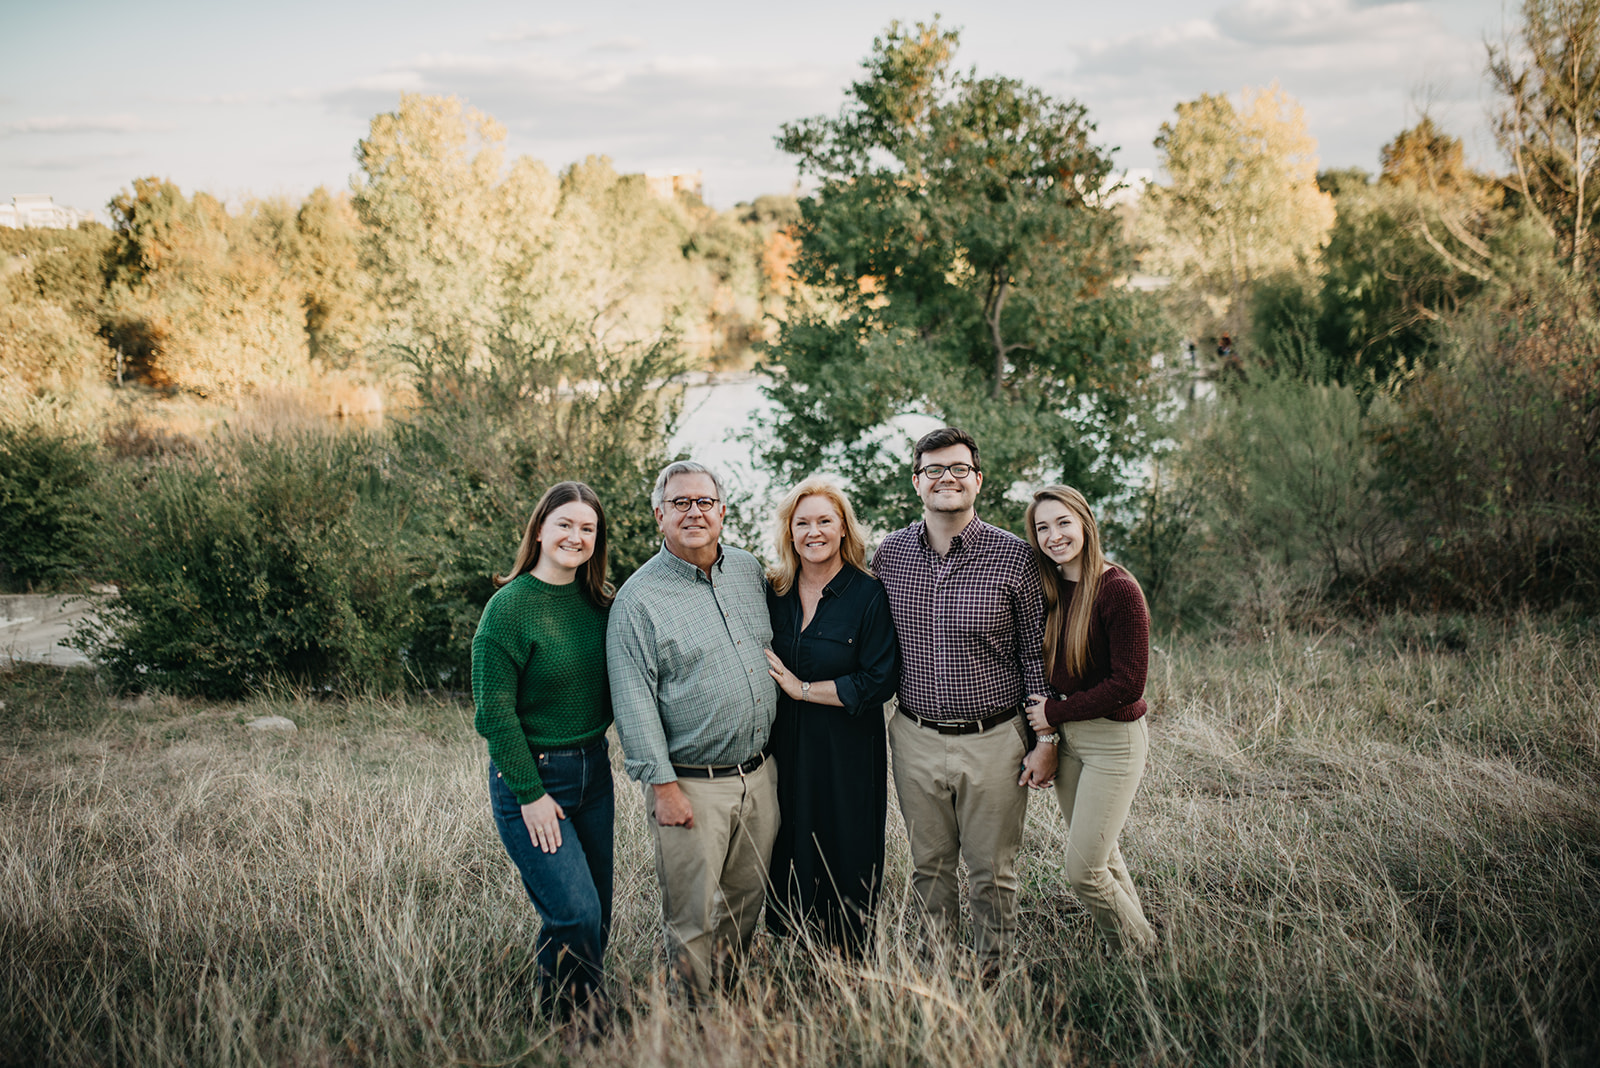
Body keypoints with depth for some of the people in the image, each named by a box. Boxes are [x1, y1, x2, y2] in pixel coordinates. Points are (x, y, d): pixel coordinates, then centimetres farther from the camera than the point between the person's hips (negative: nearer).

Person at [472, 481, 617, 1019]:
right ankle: (560, 1023, 11)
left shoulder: (598, 603, 5)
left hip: (593, 770, 6)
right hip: (531, 776, -6)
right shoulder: (510, 606, -14)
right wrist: (530, 795, -15)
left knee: (598, 914, 11)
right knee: (574, 912, -11)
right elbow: (494, 711, -14)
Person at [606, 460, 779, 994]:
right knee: (692, 918, 0)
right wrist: (662, 785, -16)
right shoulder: (639, 597, -10)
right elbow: (633, 700, -12)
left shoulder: (749, 570, 8)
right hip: (692, 785, -5)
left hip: (759, 775, 6)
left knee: (747, 903, 15)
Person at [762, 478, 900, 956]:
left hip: (847, 755, -4)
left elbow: (880, 683, -12)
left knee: (847, 872, 3)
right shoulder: (772, 592, 6)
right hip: (783, 750, 4)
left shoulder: (869, 595, -7)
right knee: (786, 867, 9)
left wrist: (803, 689, -11)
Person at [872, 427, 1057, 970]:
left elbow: (1037, 654, -2)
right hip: (916, 738, 3)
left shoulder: (1014, 557, -8)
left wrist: (1045, 740, -3)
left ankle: (992, 980, 26)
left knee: (992, 874, 9)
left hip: (994, 741, -3)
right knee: (929, 867, 16)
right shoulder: (889, 555, 1)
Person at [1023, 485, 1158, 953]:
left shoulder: (1118, 590, -17)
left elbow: (1127, 685, -19)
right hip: (1065, 737, 7)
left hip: (1113, 740, -7)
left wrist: (1054, 712, -13)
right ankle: (1135, 946, 31)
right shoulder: (1052, 590, 5)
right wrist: (1043, 723, 0)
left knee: (1084, 870, -5)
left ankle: (1145, 955, 16)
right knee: (1102, 859, 15)